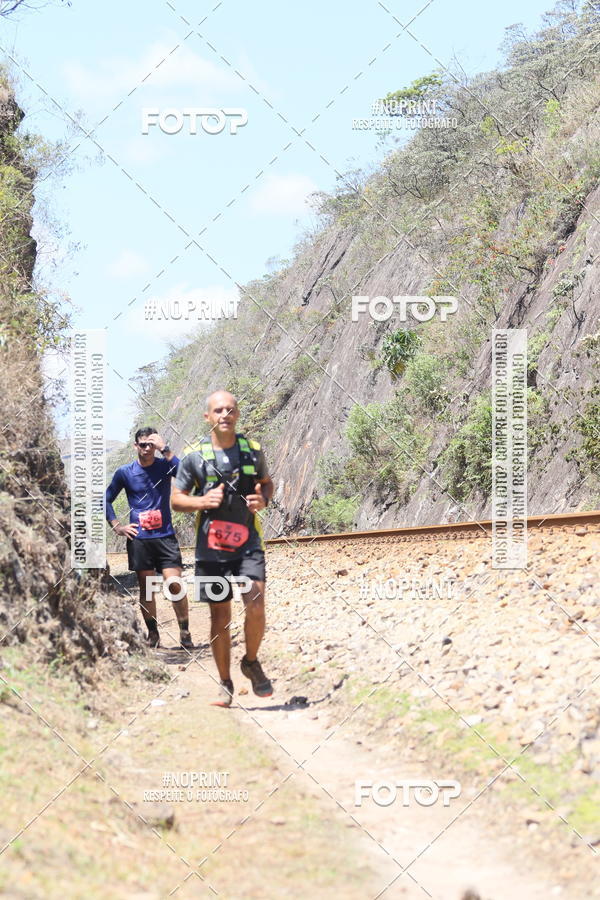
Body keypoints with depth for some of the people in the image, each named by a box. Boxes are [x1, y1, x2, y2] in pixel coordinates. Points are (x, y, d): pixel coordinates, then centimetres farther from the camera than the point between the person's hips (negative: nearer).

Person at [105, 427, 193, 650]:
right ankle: (153, 634, 15)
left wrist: (165, 449, -23)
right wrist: (117, 526, 4)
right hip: (139, 538, 1)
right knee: (146, 589, 5)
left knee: (175, 585, -10)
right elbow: (107, 499, 13)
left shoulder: (164, 466, 1)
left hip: (165, 536, -1)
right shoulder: (125, 473, 4)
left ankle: (185, 633, -1)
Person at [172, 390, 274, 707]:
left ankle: (251, 662, 11)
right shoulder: (194, 456, -1)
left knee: (256, 605, -16)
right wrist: (203, 501, -15)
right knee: (220, 615, 5)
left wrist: (263, 499, -2)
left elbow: (267, 482, 21)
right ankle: (225, 684, 18)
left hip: (248, 542, 0)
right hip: (211, 546, 0)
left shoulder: (253, 451, 4)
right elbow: (176, 499, 5)